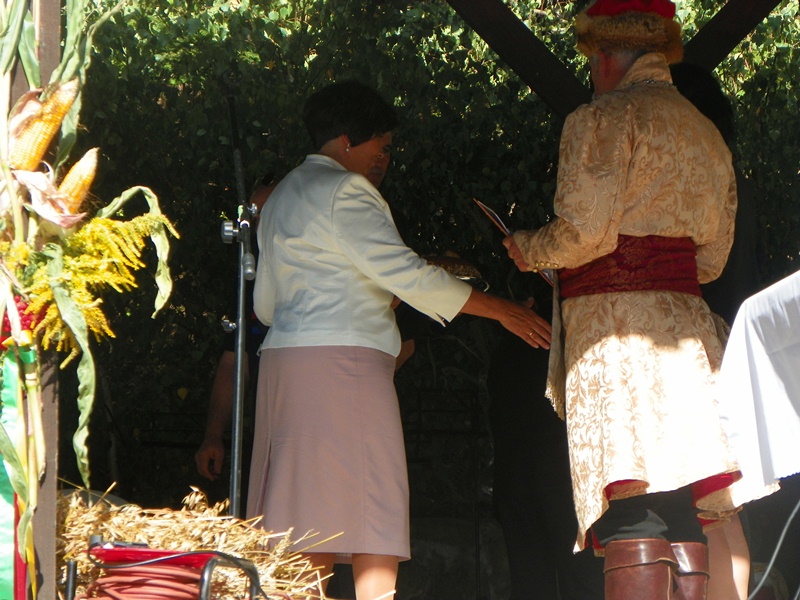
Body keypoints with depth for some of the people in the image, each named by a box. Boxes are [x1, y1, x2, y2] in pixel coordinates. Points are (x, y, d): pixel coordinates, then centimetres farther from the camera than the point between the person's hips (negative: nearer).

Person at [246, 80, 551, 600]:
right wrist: (500, 309, -6)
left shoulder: (284, 195, 22)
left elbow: (265, 303, 25)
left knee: (308, 527, 3)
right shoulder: (344, 190, -7)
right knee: (373, 518, -10)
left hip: (284, 359, 9)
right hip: (343, 361, -9)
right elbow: (405, 273, -12)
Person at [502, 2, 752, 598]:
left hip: (615, 321, -7)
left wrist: (529, 248, 6)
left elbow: (585, 231, -12)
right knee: (681, 518, 5)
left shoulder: (603, 118, -2)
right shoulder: (707, 132, 21)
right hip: (685, 321, 7)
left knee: (632, 522, -15)